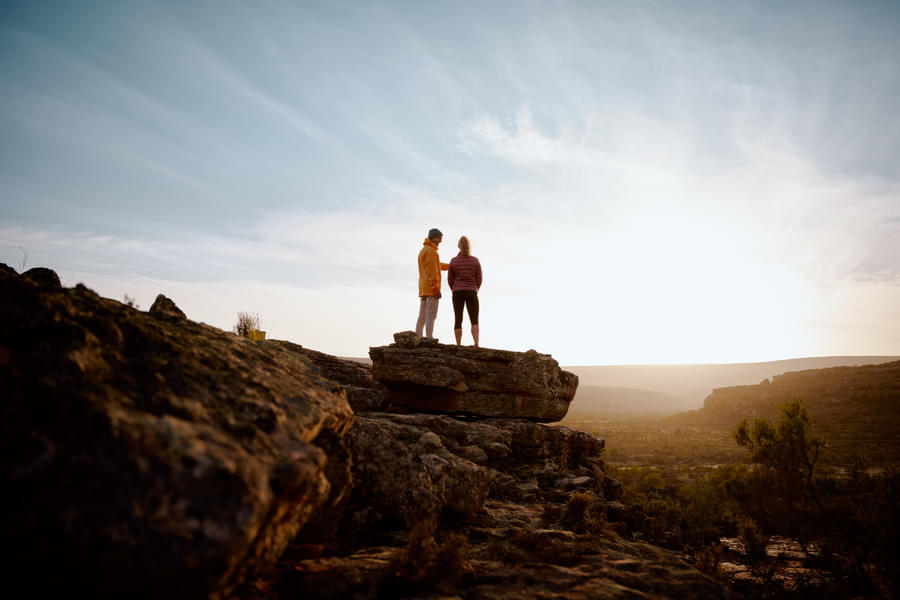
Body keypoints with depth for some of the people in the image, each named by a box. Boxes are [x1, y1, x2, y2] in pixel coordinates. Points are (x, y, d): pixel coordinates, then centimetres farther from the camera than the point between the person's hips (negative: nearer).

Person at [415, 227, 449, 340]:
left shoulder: (423, 250, 22)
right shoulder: (430, 250, -9)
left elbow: (436, 265, 33)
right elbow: (432, 271, -17)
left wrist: (451, 266, 36)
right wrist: (436, 289, -19)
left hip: (423, 289, 10)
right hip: (431, 288, -10)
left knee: (422, 316, 8)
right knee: (431, 315, -12)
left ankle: (417, 339, 6)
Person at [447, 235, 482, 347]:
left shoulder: (453, 261, -2)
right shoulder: (475, 260, -2)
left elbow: (450, 279, 4)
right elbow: (479, 279, 2)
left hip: (457, 293, 0)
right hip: (471, 293, 0)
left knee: (458, 321, 5)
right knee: (474, 321, 2)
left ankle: (458, 346, 0)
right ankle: (476, 343, -19)